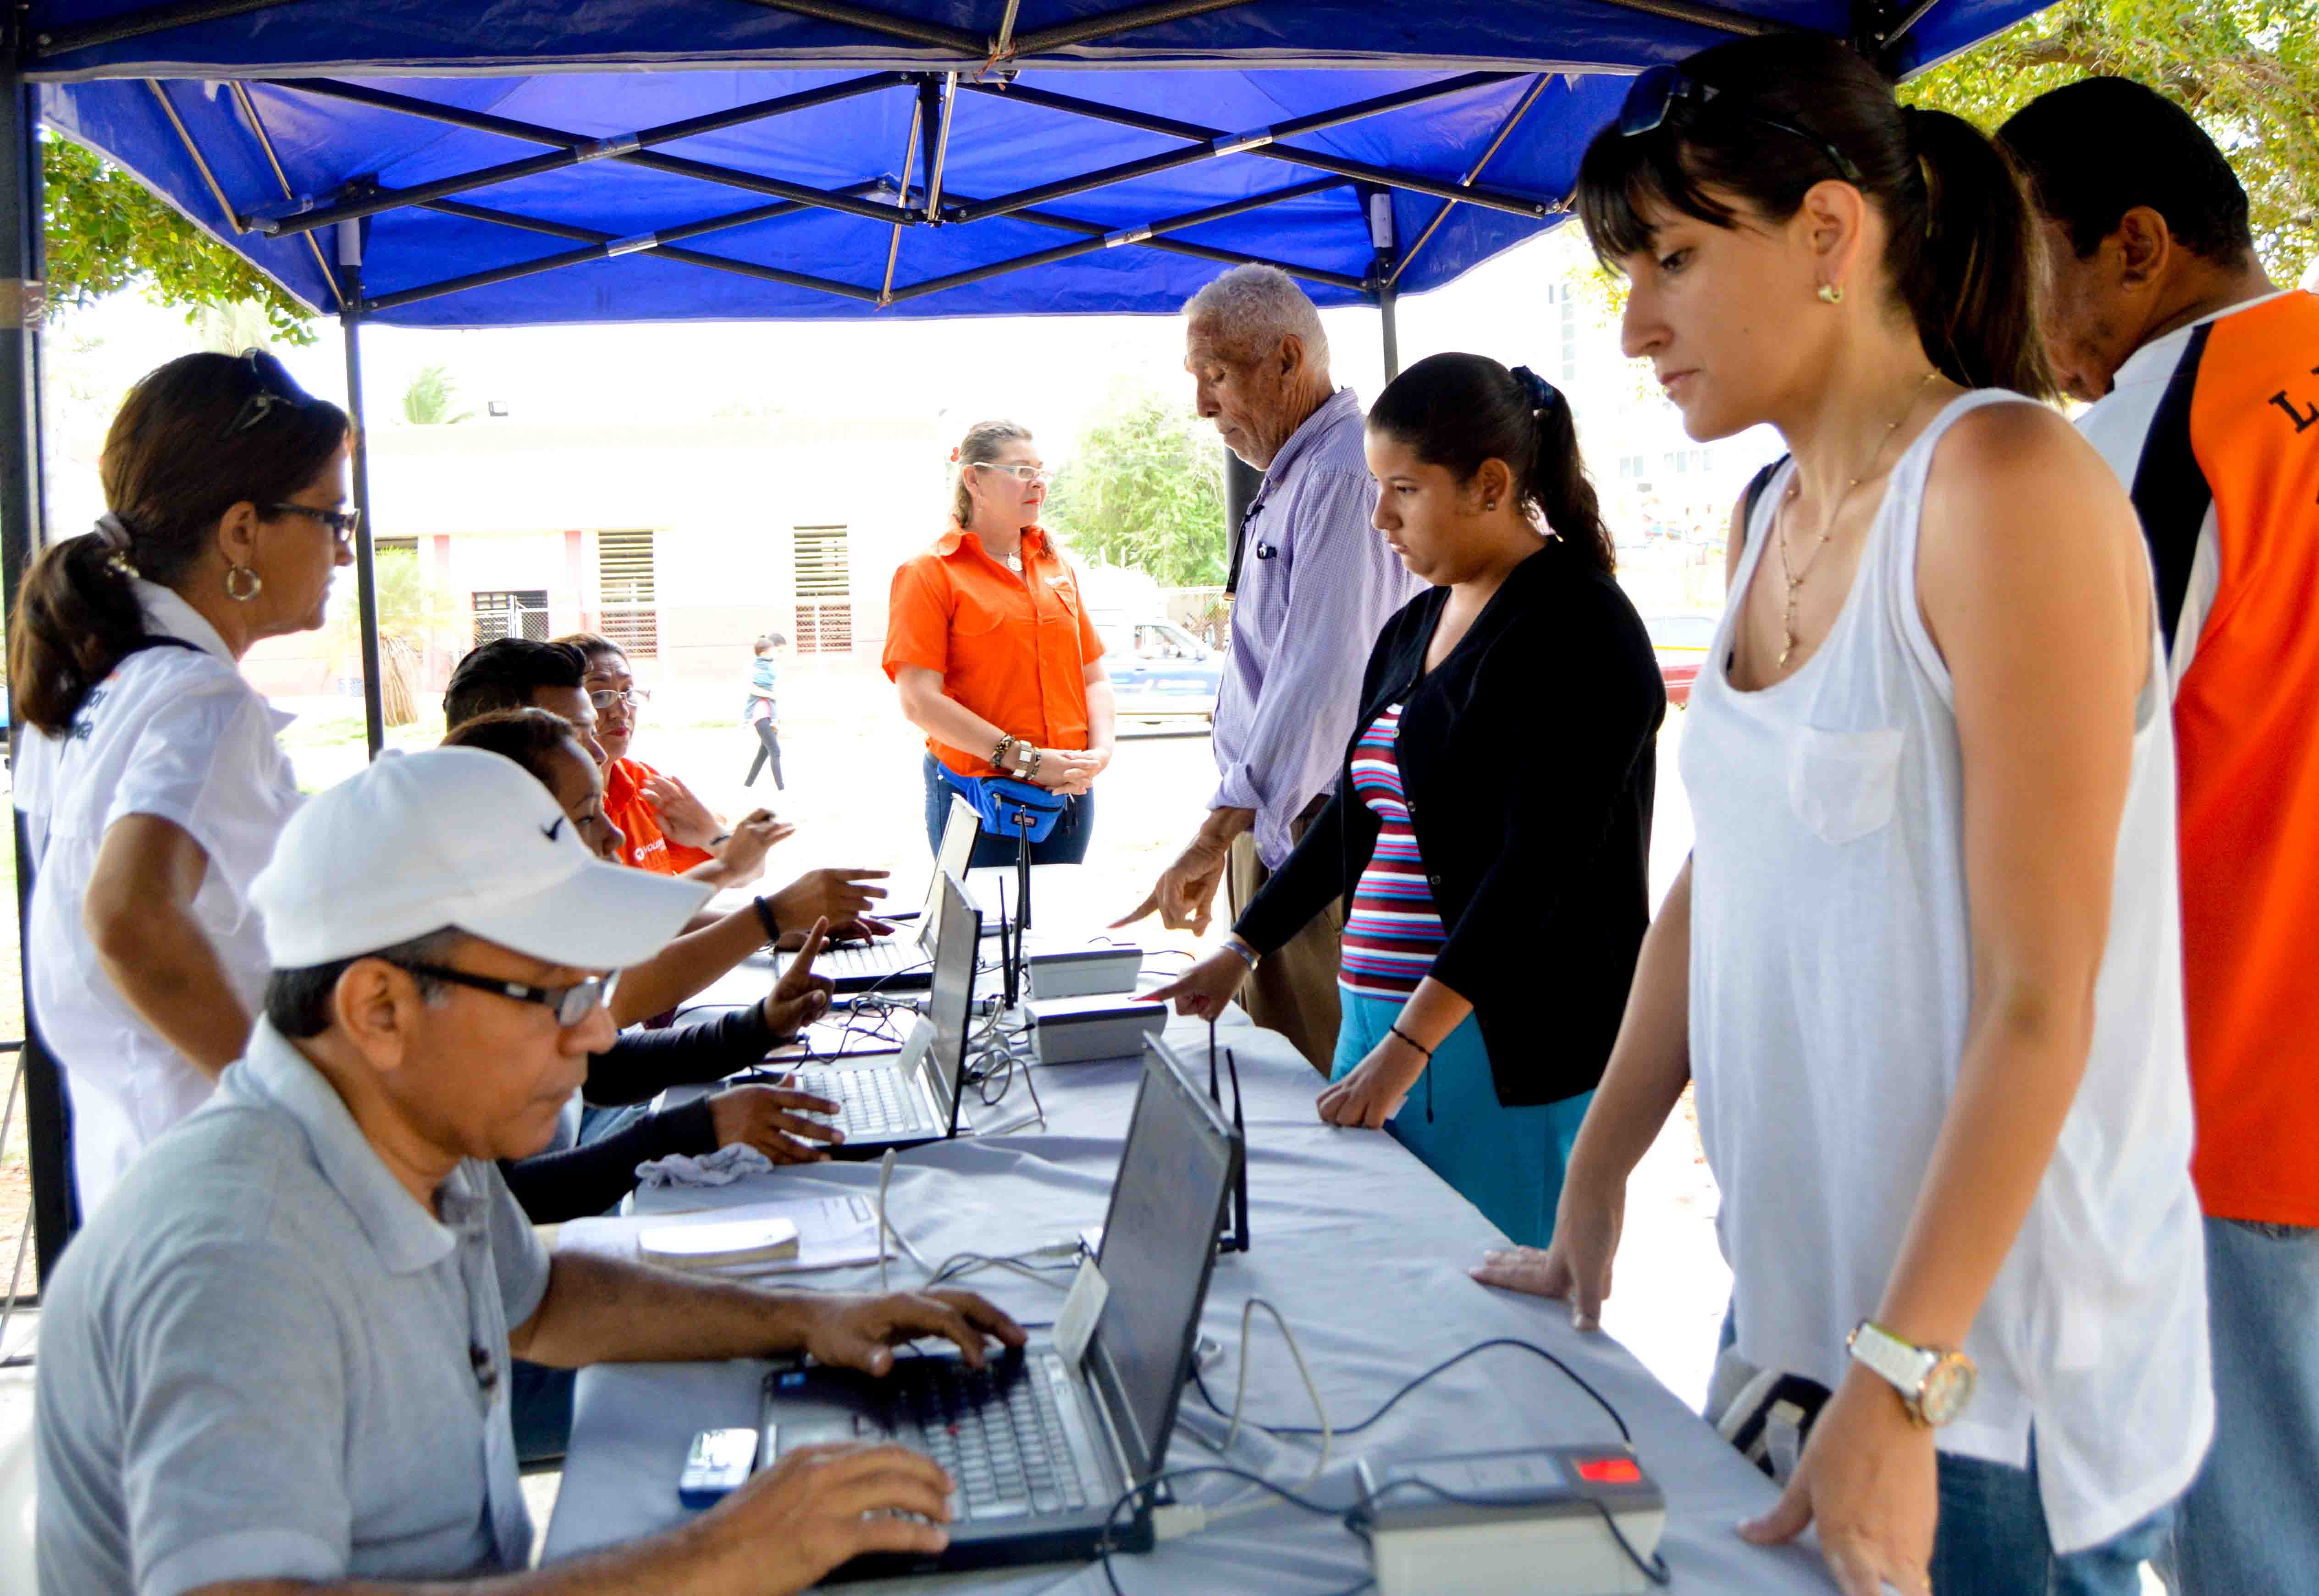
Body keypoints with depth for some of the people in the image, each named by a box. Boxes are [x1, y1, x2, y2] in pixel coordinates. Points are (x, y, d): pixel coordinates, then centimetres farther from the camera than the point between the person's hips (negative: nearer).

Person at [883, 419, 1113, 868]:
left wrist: (1100, 750, -6)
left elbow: (1095, 677, 14)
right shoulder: (929, 573, -5)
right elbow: (920, 701, -14)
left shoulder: (1058, 567, 13)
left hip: (1069, 793, 5)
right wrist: (1026, 760, -17)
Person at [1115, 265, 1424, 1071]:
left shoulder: (1347, 475, -17)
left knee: (1331, 1086, -5)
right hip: (1268, 817, 10)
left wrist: (1217, 833, -28)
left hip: (1319, 825, -10)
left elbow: (1322, 678, -25)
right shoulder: (1289, 481, 17)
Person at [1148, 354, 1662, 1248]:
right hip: (1385, 1025, 8)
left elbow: (1538, 863, -19)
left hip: (1512, 1051, -8)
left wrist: (1409, 1044, -23)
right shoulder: (1415, 628, 16)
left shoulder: (1576, 628, -10)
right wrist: (1242, 950, 23)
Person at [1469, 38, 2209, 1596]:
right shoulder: (1774, 520, 8)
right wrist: (1591, 1191, 12)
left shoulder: (2004, 484, -16)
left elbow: (2041, 998, -20)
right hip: (1800, 1290, 7)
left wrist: (1899, 1385, -21)